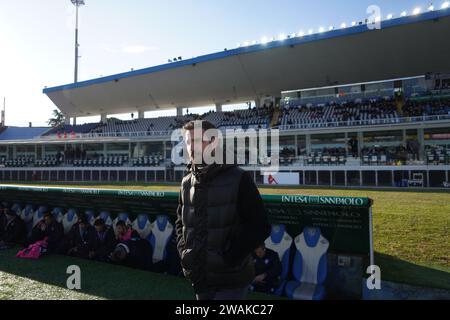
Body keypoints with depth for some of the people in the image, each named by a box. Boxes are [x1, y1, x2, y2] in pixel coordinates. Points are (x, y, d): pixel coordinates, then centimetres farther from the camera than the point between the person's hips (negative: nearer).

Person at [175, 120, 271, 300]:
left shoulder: (238, 180, -14)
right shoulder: (187, 182, 3)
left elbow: (260, 227, -15)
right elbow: (180, 222, 15)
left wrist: (227, 259, -17)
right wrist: (184, 251, 0)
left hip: (231, 280, -5)